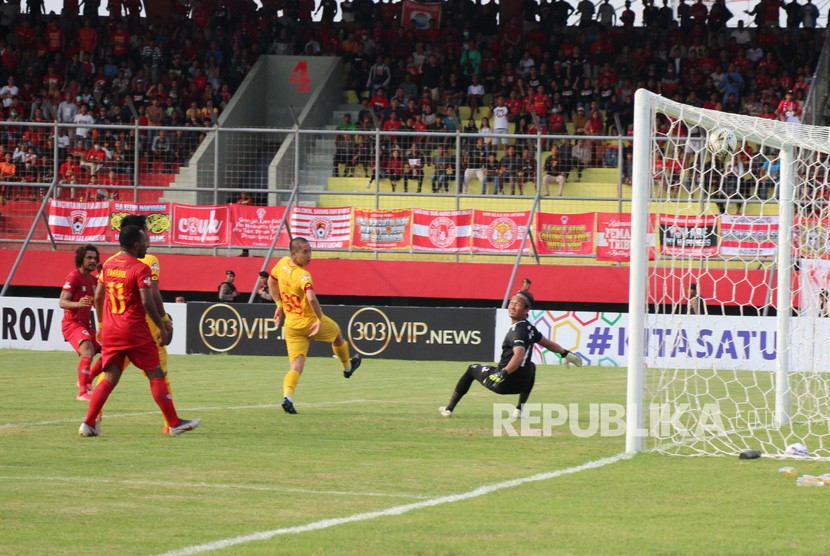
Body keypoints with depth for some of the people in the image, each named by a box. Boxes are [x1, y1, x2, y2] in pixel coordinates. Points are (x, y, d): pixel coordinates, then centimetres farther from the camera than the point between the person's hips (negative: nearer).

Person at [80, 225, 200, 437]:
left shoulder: (108, 265, 9)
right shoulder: (141, 269, -11)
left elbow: (98, 296, 15)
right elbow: (147, 302, -17)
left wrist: (101, 325, 26)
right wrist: (162, 328, -8)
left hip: (110, 331, 6)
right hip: (135, 330, -6)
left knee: (110, 378, 8)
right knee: (155, 375, 3)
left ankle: (88, 423, -3)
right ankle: (174, 423, 7)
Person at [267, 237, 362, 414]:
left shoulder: (282, 263, -2)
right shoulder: (303, 276, -26)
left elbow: (271, 282, 17)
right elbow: (311, 298, -41)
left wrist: (279, 304, 26)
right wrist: (320, 319, -28)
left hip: (291, 325, 5)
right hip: (311, 321, -5)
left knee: (296, 363, 0)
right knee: (336, 332, 27)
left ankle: (287, 396, -25)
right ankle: (347, 366, 52)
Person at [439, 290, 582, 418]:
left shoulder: (516, 331, -19)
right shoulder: (529, 328, 7)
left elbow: (519, 355, -35)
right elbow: (548, 343, 21)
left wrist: (504, 374, -48)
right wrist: (565, 353, 37)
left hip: (502, 383, -7)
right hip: (521, 384, 7)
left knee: (472, 369, 19)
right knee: (530, 366, 42)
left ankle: (449, 408, 21)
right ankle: (520, 409, 28)